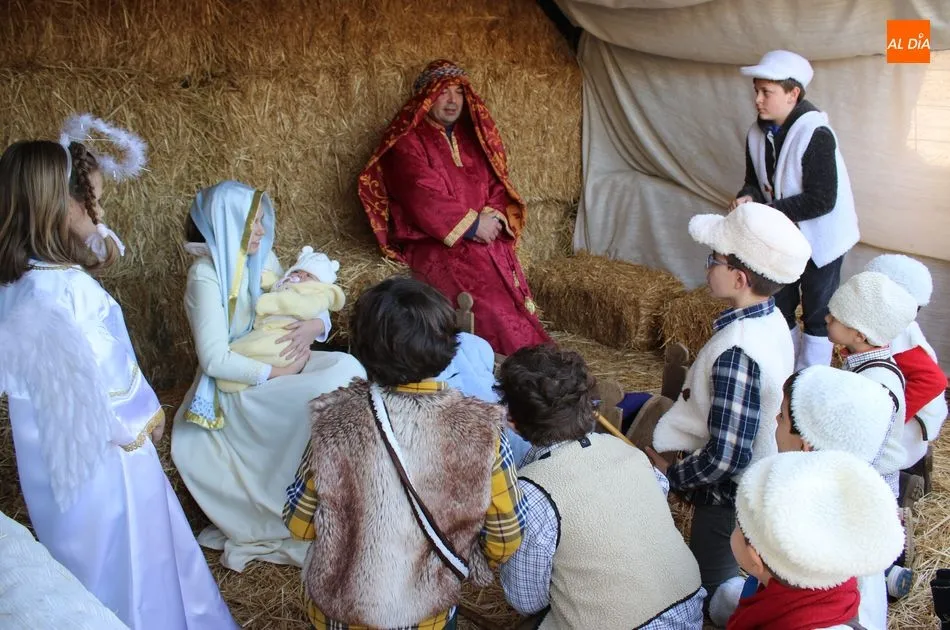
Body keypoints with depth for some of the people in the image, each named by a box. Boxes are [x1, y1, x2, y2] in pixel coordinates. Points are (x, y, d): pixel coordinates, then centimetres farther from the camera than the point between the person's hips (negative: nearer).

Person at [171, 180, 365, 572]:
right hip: (239, 390, -7)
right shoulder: (206, 277, -17)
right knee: (332, 393, -24)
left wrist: (312, 327, -12)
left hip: (276, 366, 7)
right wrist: (277, 373, -18)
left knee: (347, 367, -17)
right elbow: (215, 360, -22)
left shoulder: (263, 259, 4)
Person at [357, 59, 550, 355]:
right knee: (486, 298, -30)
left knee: (511, 293, -24)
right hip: (430, 241, -5)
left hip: (484, 237, 5)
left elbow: (497, 186, 16)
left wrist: (493, 217, -6)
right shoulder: (407, 140, 1)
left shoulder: (473, 136, 20)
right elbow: (422, 197, -10)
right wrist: (472, 224, -14)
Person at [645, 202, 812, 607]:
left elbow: (726, 457, -31)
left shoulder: (737, 352, -32)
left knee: (715, 596, 12)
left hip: (729, 499, -9)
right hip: (765, 480, 9)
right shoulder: (771, 320, -4)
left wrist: (670, 475, -15)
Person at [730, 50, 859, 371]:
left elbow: (821, 200, -27)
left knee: (816, 314, 5)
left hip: (819, 239, -7)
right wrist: (748, 198, -15)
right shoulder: (758, 133, -3)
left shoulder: (816, 134, -25)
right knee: (779, 307, 17)